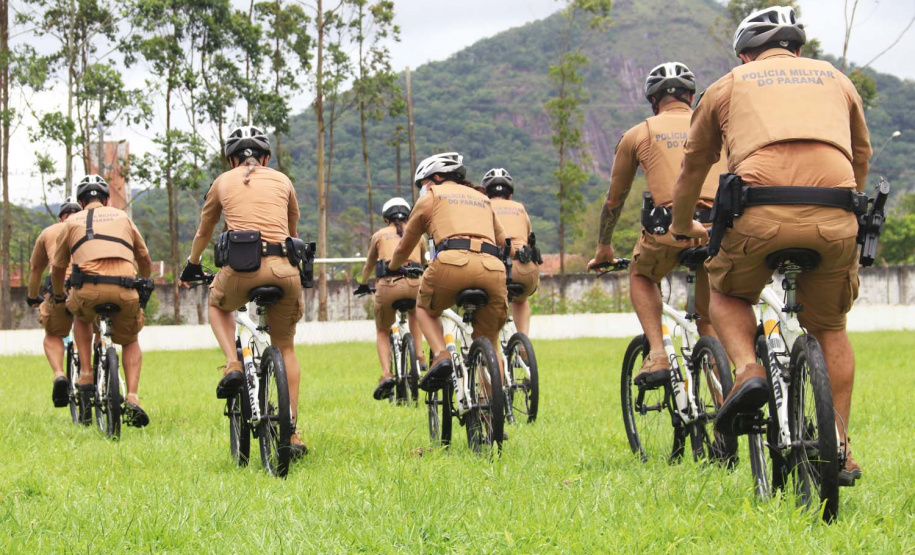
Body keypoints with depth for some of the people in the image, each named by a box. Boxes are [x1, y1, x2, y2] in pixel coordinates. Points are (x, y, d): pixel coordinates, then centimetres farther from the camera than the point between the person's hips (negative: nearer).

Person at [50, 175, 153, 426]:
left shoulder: (72, 222, 22)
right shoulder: (122, 217, 26)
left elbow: (58, 268, 31)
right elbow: (145, 260, 36)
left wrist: (58, 295, 50)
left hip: (89, 288, -1)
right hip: (125, 292, 1)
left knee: (81, 317, 35)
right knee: (131, 342, 24)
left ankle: (86, 375, 18)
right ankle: (132, 399, 3)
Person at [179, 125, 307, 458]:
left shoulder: (223, 182, 20)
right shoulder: (282, 181, 21)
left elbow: (203, 233, 34)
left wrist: (192, 266, 51)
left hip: (241, 267, -1)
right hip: (283, 268, 1)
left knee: (218, 305, 34)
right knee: (285, 348, 18)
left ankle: (232, 364, 8)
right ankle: (292, 433, 11)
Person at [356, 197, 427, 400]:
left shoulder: (380, 235, 22)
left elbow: (369, 265, 37)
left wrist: (363, 285, 56)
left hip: (388, 284, -1)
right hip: (414, 283, 1)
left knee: (382, 332, 19)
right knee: (414, 314, 37)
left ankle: (386, 374, -4)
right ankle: (420, 357, 18)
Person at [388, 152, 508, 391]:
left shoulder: (430, 197, 23)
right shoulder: (482, 199, 35)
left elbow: (403, 249, 32)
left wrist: (391, 268, 52)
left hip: (453, 262, -3)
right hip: (493, 269, 3)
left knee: (425, 309, 26)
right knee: (488, 344, 16)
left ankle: (440, 356, 0)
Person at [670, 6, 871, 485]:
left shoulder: (729, 85, 23)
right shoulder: (836, 79, 28)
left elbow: (693, 168, 32)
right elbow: (861, 158, 39)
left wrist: (682, 226, 49)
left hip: (762, 216, -2)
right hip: (834, 220, 2)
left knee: (727, 294, 27)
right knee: (829, 328, 22)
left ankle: (748, 370, 0)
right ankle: (839, 449, 16)